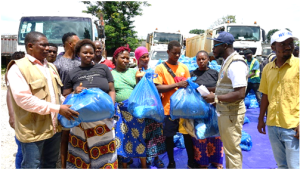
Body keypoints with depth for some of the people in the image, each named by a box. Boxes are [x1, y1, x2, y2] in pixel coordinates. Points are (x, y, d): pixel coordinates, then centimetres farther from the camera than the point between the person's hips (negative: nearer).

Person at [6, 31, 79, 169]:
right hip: (33, 131, -7)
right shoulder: (18, 68, -11)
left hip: (54, 127, 7)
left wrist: (66, 104, 1)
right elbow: (24, 99, -21)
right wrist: (57, 108, -22)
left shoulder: (50, 67, 14)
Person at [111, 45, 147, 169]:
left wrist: (138, 79, -8)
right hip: (120, 111, -1)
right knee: (123, 138, 3)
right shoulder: (110, 74, 4)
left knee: (139, 135, 5)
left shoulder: (133, 71, 8)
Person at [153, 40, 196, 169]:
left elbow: (188, 85, 15)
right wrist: (177, 84, -21)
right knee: (169, 136, 9)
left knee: (188, 134, 9)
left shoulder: (184, 67, 8)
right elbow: (157, 88, -14)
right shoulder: (160, 68, -4)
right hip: (169, 108, -3)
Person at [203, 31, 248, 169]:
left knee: (232, 150, 4)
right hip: (224, 112, 10)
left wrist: (215, 98, -20)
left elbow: (240, 94, -26)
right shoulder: (227, 62, 11)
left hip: (231, 114, -10)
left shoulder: (236, 64, -19)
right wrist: (214, 92, 8)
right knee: (228, 147, 21)